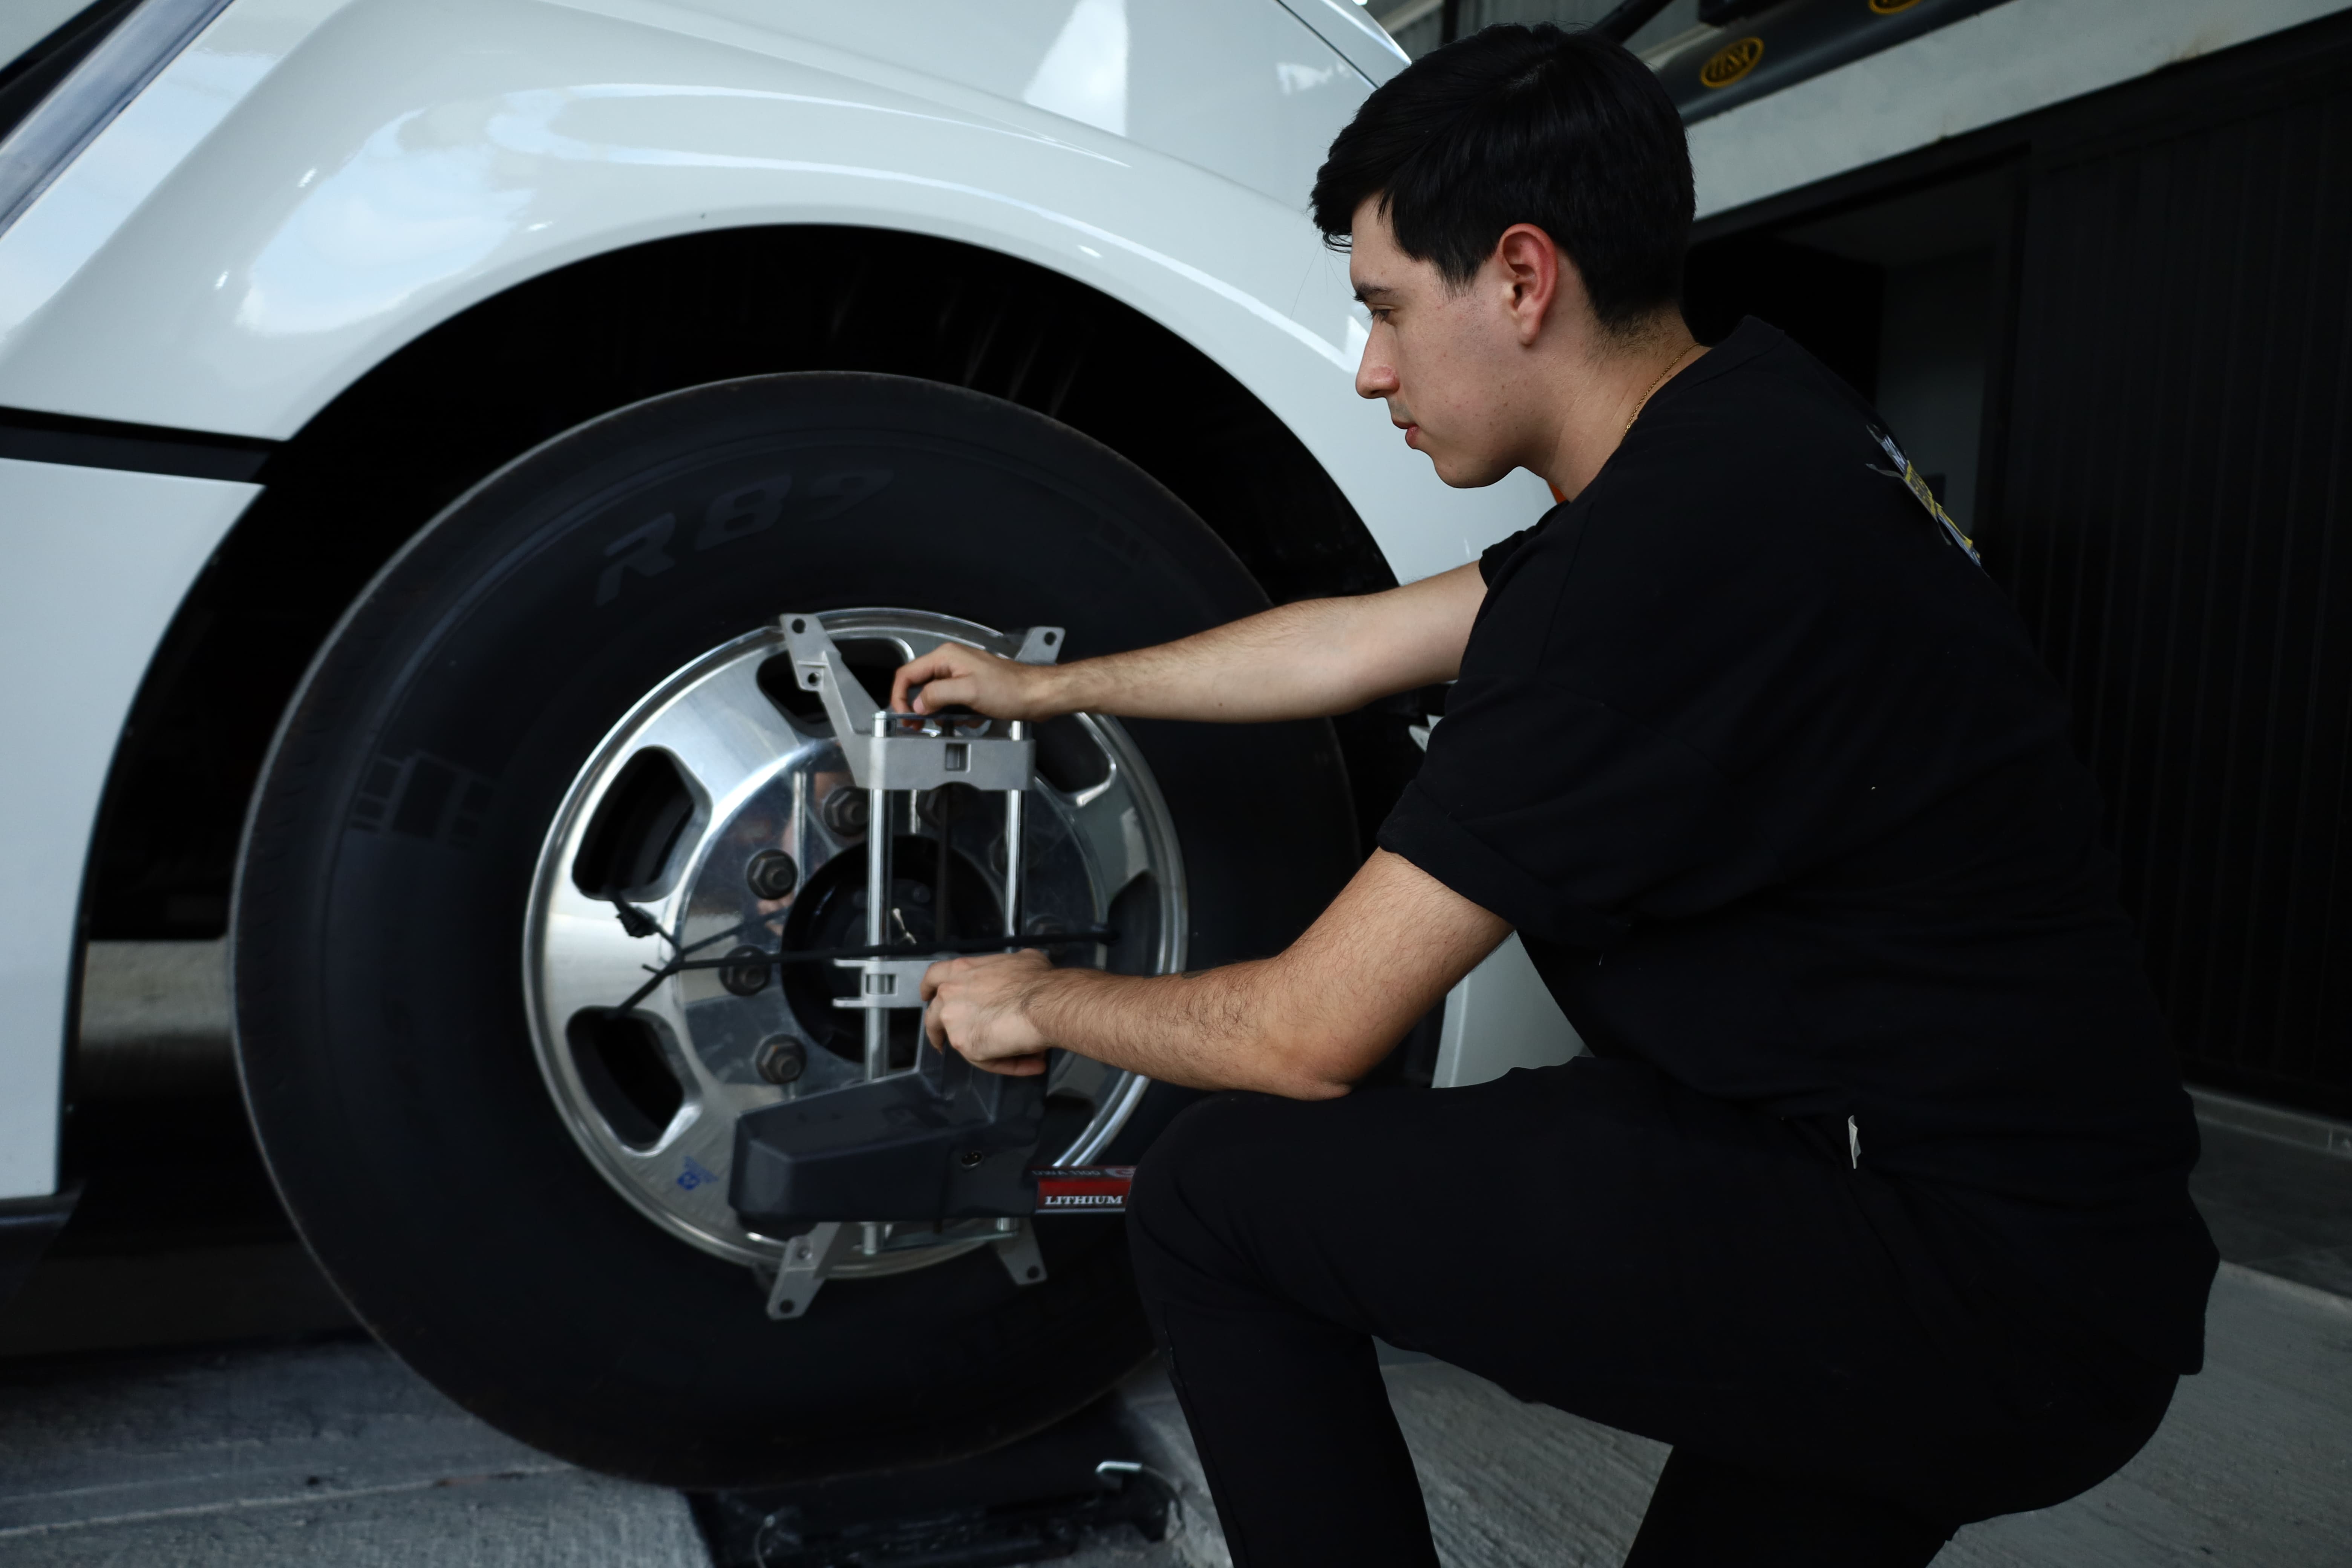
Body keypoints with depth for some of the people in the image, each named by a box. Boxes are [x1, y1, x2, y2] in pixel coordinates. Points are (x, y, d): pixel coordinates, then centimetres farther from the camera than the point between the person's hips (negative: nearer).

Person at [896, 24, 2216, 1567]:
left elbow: (1308, 1032, -18)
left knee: (1221, 1192, -7)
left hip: (1966, 1285, -9)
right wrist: (1046, 685, 25)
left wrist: (1038, 1001, 2)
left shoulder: (1669, 550, -25)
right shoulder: (1750, 423, 6)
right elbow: (1358, 642, 16)